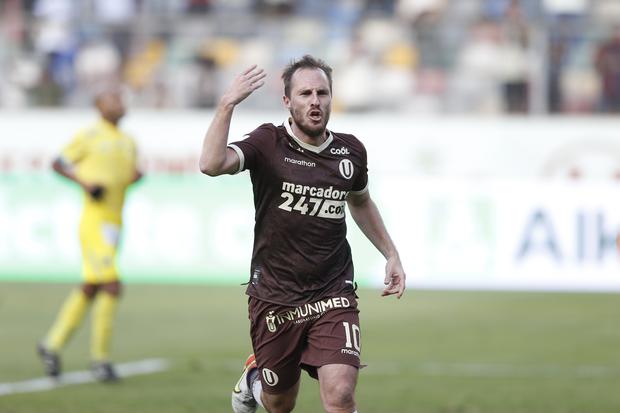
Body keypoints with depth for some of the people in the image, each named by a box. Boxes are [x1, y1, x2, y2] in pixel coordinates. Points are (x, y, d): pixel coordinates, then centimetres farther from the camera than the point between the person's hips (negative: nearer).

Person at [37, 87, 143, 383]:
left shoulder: (128, 143, 16)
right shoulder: (89, 136, -4)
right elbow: (58, 164, 1)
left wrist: (135, 176, 2)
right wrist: (85, 182, -13)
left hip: (115, 222, 8)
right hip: (95, 221, -8)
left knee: (90, 289, 12)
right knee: (112, 286, -13)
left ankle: (52, 344, 23)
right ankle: (100, 357, -4)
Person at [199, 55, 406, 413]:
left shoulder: (350, 151, 2)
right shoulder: (268, 144, -10)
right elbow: (212, 165, -29)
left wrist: (392, 255, 21)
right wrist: (227, 104, -33)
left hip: (334, 294, 2)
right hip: (275, 297, -2)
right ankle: (255, 376, 50)